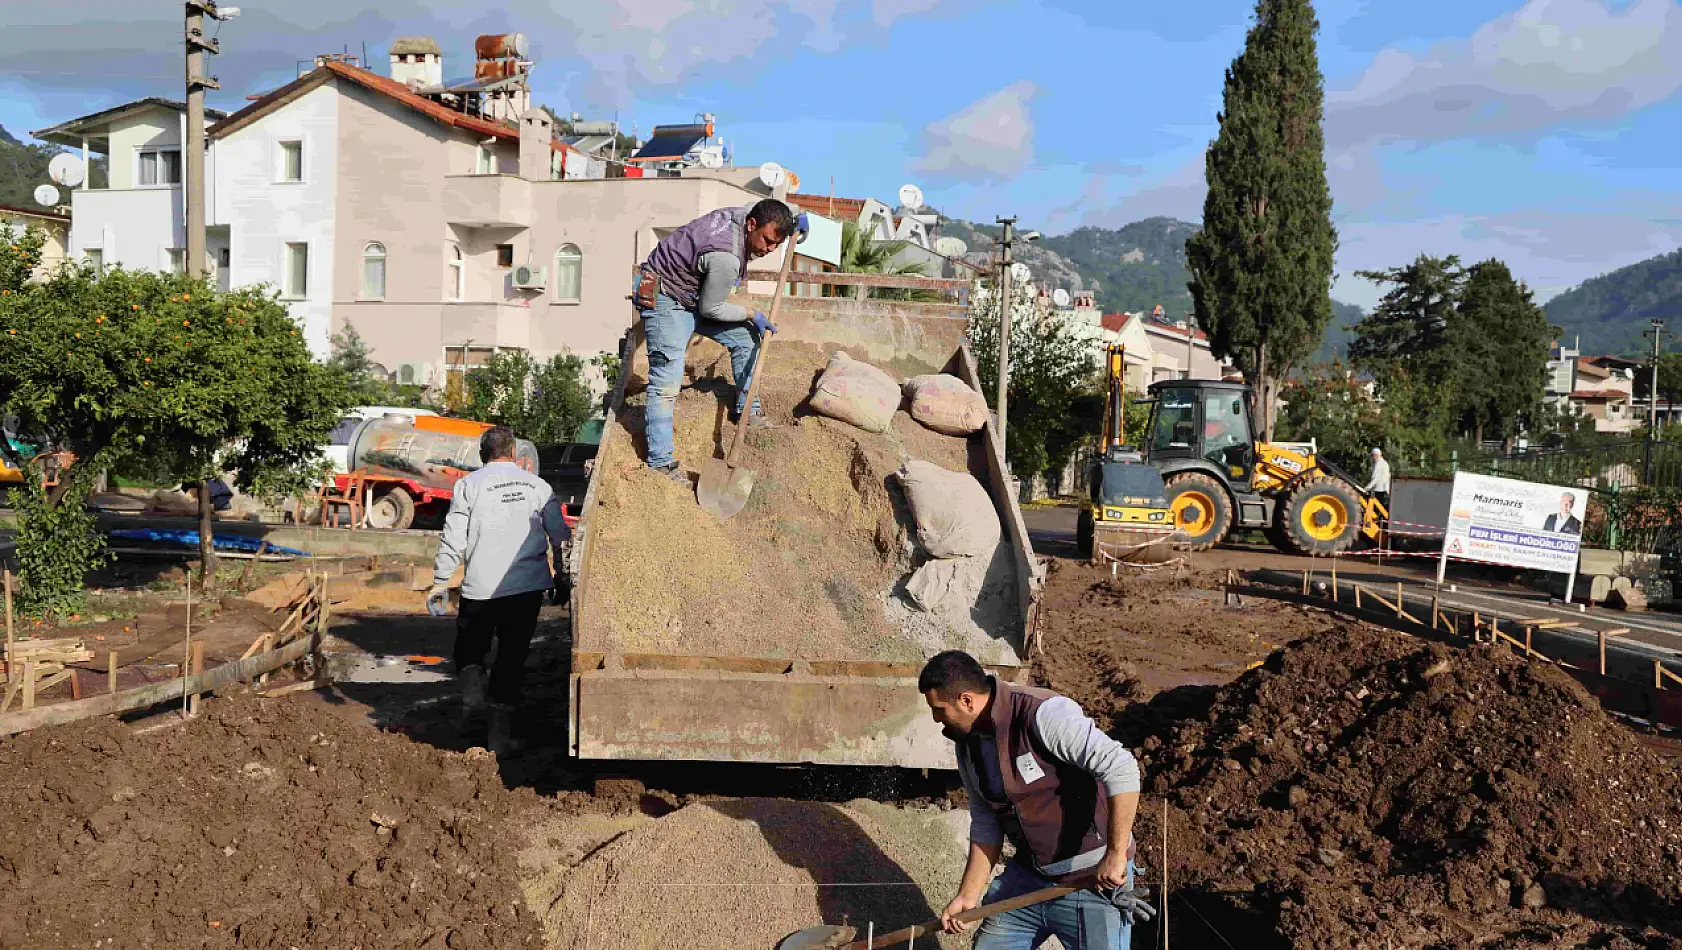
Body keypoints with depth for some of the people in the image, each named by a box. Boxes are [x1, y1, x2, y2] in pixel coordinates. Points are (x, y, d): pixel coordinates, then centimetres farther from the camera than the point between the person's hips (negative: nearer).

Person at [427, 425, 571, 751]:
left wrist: (440, 583, 2)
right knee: (513, 654, 9)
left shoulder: (469, 485, 2)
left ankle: (471, 678, -14)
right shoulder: (538, 485, 9)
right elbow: (561, 536, 12)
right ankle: (499, 729, 8)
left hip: (481, 586, -2)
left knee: (470, 644, 18)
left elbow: (453, 538, -2)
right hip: (529, 587, 2)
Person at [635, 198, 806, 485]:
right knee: (666, 382, -16)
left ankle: (747, 411, 28)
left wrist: (795, 221, 5)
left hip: (696, 295, 10)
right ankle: (661, 464, -15)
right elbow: (710, 309, -18)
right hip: (666, 302, -10)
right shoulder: (725, 258, -33)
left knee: (746, 338, 13)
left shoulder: (743, 213, -7)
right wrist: (752, 315, -7)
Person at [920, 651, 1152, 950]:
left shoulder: (1043, 714, -25)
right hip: (1028, 878, 8)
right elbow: (986, 827, 13)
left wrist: (1115, 854, -31)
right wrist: (968, 896, 9)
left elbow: (1121, 769, -32)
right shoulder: (968, 744, 3)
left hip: (1097, 878, -7)